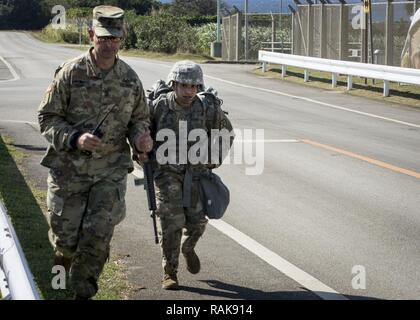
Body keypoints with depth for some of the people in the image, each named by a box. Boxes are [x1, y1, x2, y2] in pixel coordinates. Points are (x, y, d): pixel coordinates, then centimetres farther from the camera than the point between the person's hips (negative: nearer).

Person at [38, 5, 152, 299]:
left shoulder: (130, 78, 3)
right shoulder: (71, 73, -7)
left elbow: (139, 118, 15)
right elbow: (47, 118, -5)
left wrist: (140, 136, -8)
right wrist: (74, 139, -21)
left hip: (111, 170, 2)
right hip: (69, 168, -2)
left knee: (99, 236, -7)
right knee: (66, 236, 3)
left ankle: (83, 292, 11)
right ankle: (62, 268, 36)